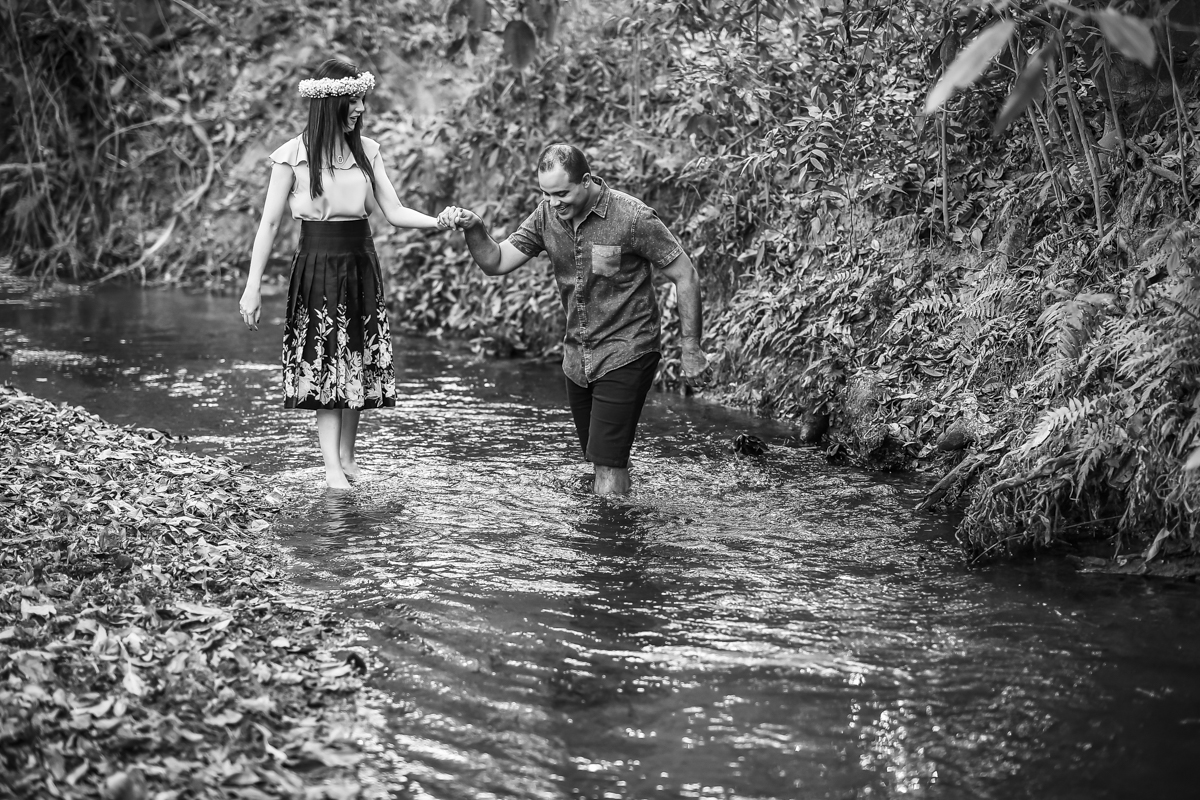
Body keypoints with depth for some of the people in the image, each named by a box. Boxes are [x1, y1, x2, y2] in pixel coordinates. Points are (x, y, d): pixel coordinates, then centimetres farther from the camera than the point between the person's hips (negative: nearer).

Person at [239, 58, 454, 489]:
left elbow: (394, 212, 4)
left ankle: (347, 456, 22)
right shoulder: (293, 155, -7)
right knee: (323, 364, -3)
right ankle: (332, 467, -1)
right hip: (318, 267, -4)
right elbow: (269, 223, -4)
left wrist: (441, 222, -14)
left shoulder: (366, 150, 5)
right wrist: (252, 287, -8)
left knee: (358, 362, 8)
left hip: (361, 267, 4)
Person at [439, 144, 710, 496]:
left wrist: (691, 349, -9)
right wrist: (473, 228, -18)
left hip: (626, 354, -6)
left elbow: (685, 277, -11)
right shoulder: (547, 215, -1)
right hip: (577, 357, 6)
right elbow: (496, 262, 2)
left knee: (608, 467, -12)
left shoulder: (633, 217, -18)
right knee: (600, 462, 15)